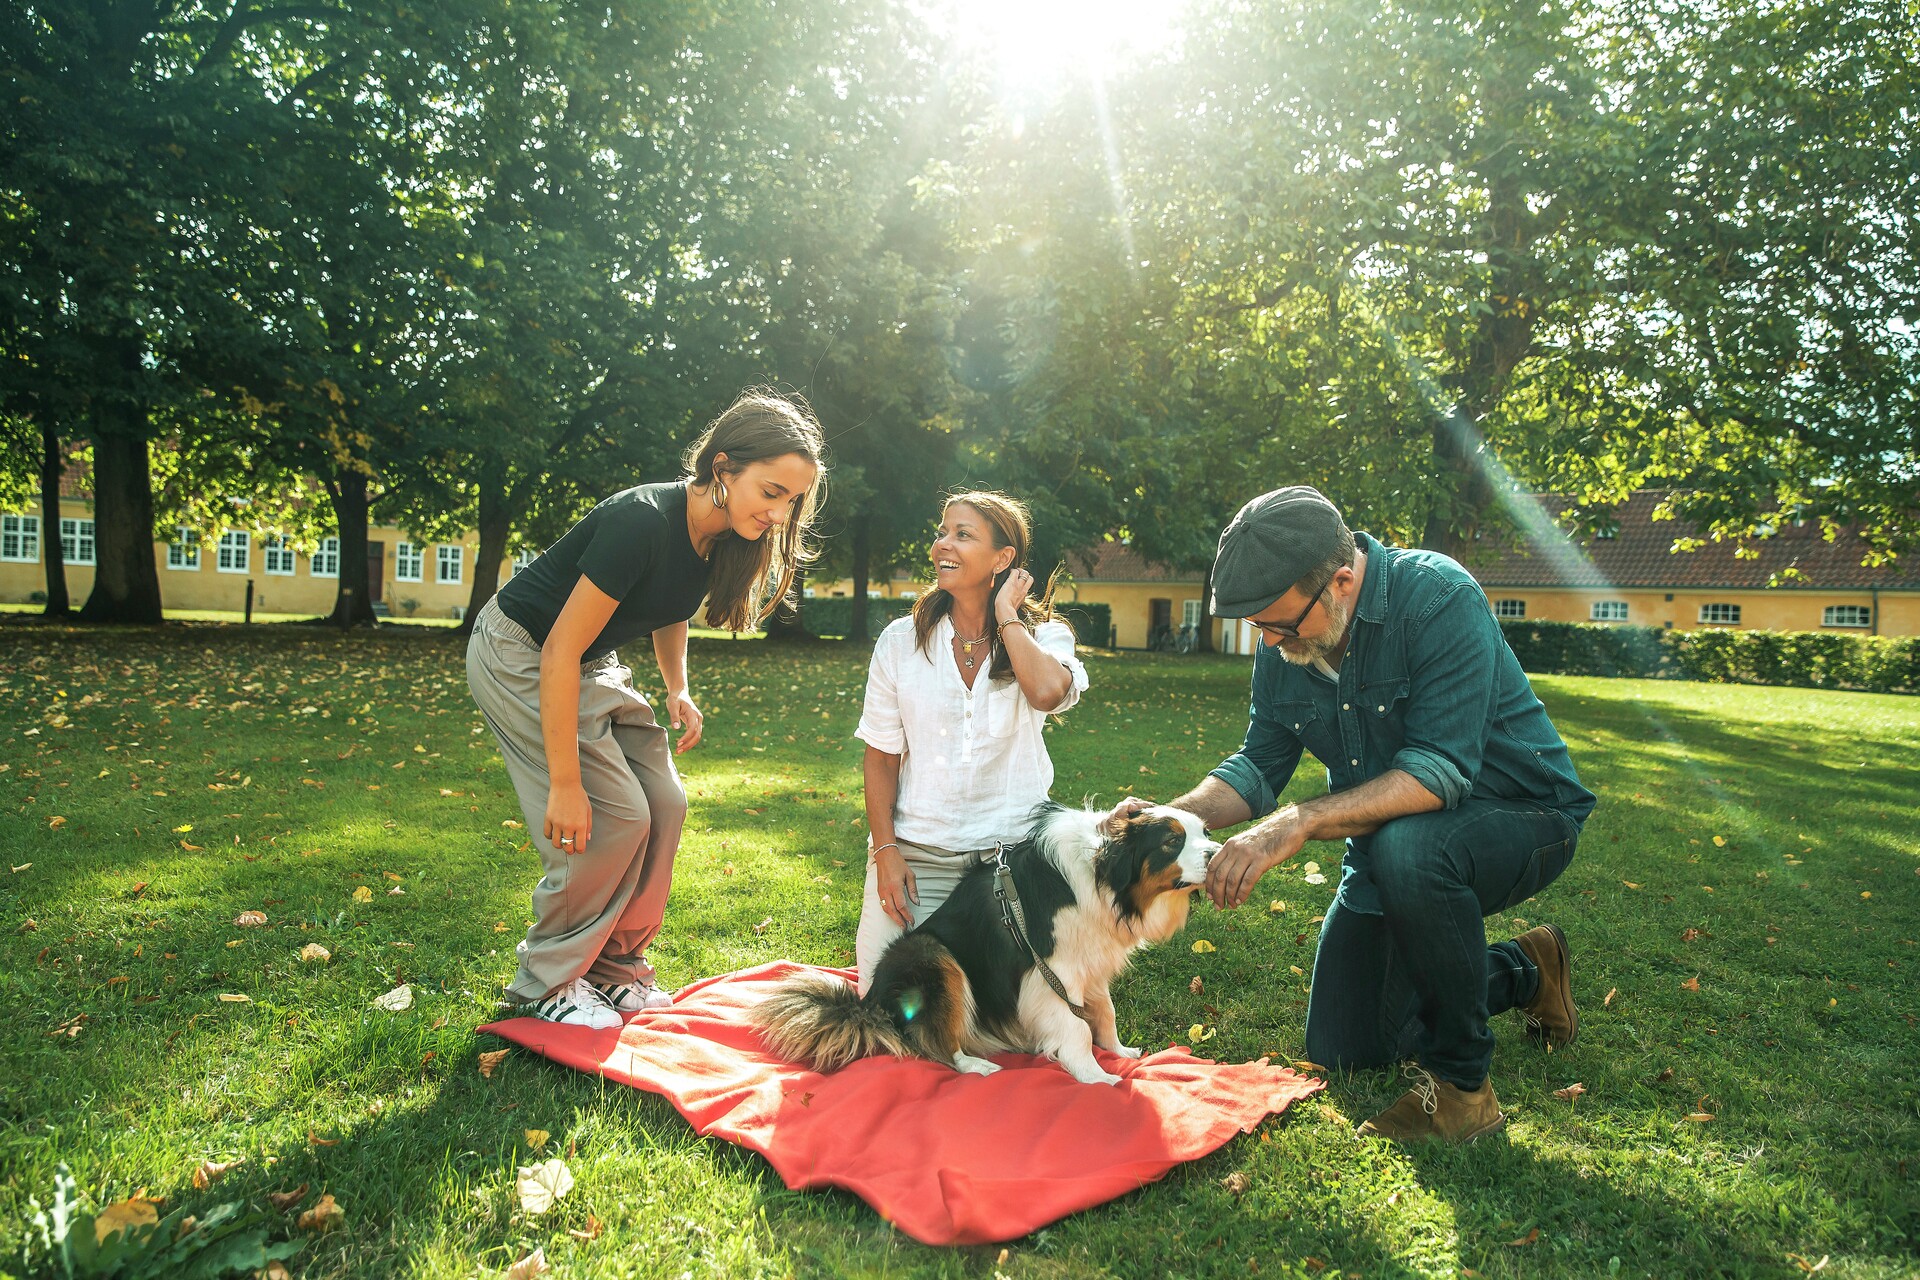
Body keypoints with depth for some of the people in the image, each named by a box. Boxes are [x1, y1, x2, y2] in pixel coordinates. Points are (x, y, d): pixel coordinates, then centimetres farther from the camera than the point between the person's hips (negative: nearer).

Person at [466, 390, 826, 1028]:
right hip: (519, 657, -8)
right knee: (613, 819, -13)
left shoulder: (719, 537, -8)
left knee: (665, 806, 1)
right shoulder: (643, 522, -33)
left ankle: (614, 964, 17)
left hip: (590, 665, 8)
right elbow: (560, 651, -30)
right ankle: (549, 981, 6)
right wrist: (564, 783, -27)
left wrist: (677, 688, 1)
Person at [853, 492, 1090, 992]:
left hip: (1013, 850, 0)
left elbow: (1048, 692, -28)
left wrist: (1006, 615, -14)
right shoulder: (901, 641, 0)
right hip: (916, 850, 1)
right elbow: (881, 756, 3)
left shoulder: (1044, 636, -3)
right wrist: (885, 851, -5)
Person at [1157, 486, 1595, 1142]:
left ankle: (1460, 1081, -18)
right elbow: (1259, 766, -2)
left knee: (1406, 847, -41)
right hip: (1390, 836, 7)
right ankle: (1521, 972, 31)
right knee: (1340, 1051, 10)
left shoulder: (1440, 598, -29)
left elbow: (1438, 771, -37)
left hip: (1520, 816, -7)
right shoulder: (1282, 644, -8)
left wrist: (1298, 823, -45)